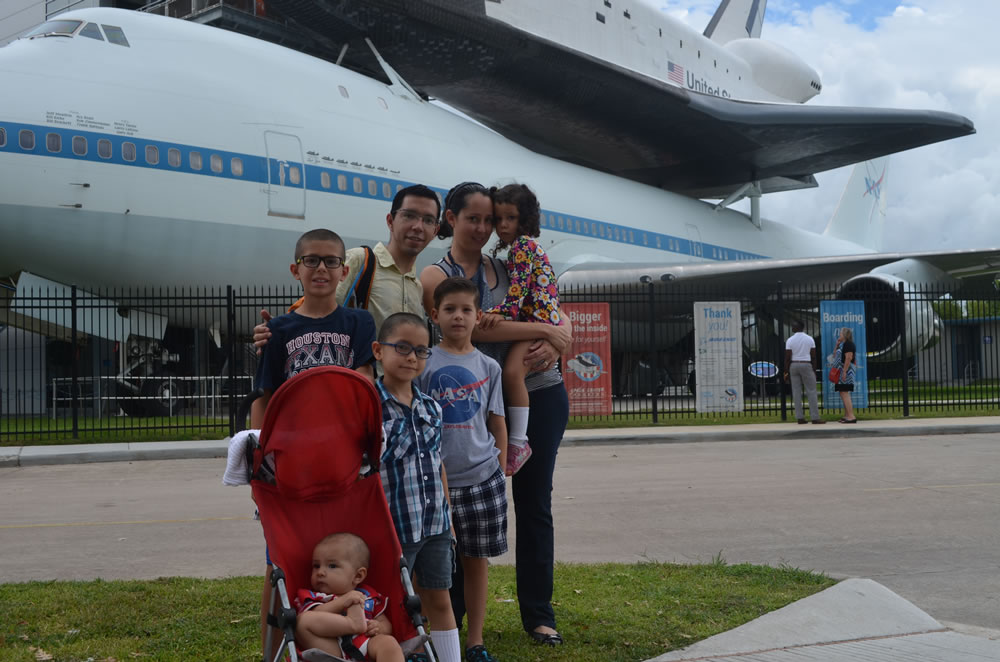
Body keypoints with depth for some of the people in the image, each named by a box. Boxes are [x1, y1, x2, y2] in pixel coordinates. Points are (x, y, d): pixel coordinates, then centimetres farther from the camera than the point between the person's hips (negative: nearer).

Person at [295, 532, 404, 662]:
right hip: (332, 650, -1)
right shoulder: (313, 597, 22)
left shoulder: (369, 596, 28)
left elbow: (386, 626, 25)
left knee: (388, 642, -29)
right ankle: (353, 622, -29)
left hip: (366, 647, 1)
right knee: (304, 619, -20)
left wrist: (379, 628, 0)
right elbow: (316, 618, -1)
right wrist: (343, 601, -11)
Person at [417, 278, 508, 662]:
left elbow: (497, 422, 12)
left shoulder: (488, 367, 7)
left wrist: (501, 469, 7)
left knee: (476, 560, 9)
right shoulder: (424, 364, -1)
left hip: (481, 476, 2)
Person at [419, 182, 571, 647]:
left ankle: (538, 614, 18)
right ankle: (450, 615, 14)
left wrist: (553, 346, -15)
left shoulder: (509, 268, 10)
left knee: (534, 505, 9)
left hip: (540, 395, 3)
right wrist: (544, 330, -19)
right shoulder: (436, 276, -3)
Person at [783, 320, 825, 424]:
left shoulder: (790, 340, -2)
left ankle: (800, 418, 2)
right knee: (811, 391, 0)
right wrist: (814, 370, 6)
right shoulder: (809, 339, 1)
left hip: (793, 365, 1)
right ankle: (815, 417, -5)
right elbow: (813, 357, 0)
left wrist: (786, 372, 2)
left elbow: (787, 358, -5)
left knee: (796, 392, 4)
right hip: (806, 365, -1)